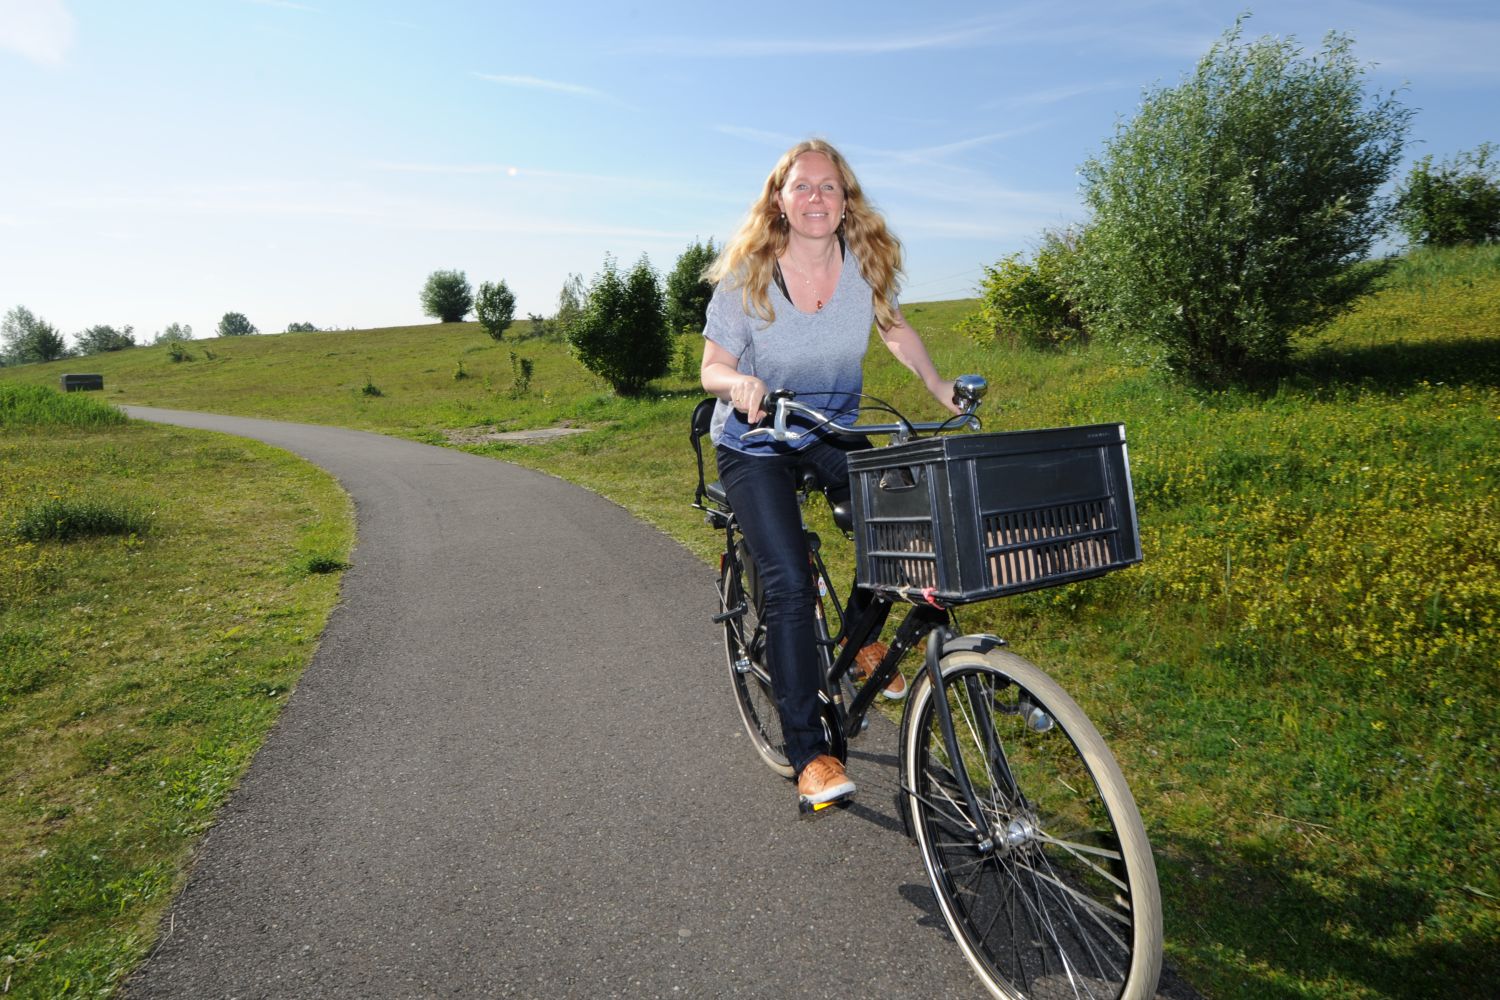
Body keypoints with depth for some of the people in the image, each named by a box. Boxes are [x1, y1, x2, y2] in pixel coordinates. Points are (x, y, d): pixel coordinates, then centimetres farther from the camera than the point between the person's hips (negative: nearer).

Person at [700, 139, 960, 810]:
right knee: (788, 584, -16)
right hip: (755, 445, -3)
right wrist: (740, 383, -34)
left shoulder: (865, 262, -9)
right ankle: (808, 753, -4)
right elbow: (712, 368, -11)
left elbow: (893, 326, 9)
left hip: (833, 432, 3)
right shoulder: (746, 277, -17)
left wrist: (938, 385, -4)